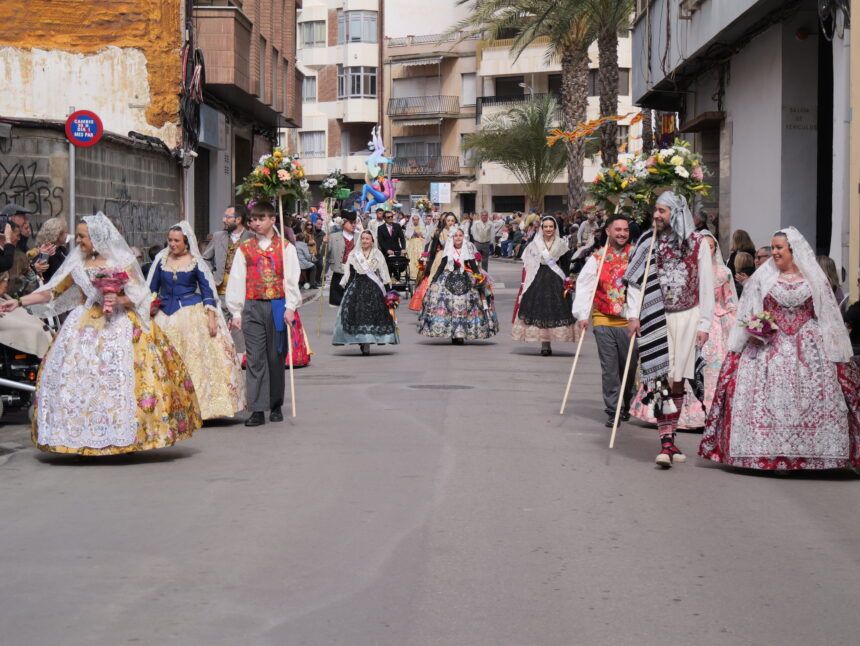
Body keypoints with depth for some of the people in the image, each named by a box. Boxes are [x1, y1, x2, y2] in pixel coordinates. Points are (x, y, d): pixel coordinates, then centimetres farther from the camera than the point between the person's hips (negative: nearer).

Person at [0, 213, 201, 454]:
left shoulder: (121, 261, 0)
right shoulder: (77, 265, 8)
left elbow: (138, 296, 0)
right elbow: (52, 292, 10)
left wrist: (119, 300, -19)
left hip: (119, 326, -3)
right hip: (85, 328, 3)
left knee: (119, 377, -10)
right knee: (79, 377, -5)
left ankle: (125, 436, -2)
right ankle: (84, 437, -1)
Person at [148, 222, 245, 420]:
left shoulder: (196, 262, 0)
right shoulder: (161, 259, 7)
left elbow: (208, 290, 0)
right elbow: (151, 288, 13)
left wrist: (211, 318, -7)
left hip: (192, 314, -3)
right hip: (166, 315, 3)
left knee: (196, 359, -5)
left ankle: (199, 406, 0)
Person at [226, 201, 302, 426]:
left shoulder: (286, 247, 7)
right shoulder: (244, 249, 11)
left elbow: (292, 279, 2)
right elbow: (236, 281, 9)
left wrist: (290, 307, -8)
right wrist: (236, 312, 3)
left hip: (278, 306, -1)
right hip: (253, 306, 1)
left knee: (276, 357, 5)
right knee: (255, 359, -4)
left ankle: (276, 406, 17)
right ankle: (257, 410, -5)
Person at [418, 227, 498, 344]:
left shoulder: (468, 250, 2)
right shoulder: (448, 251, 5)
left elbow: (474, 266, 3)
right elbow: (441, 266, 7)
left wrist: (479, 278, -8)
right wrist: (433, 279, 1)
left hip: (466, 281, 0)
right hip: (449, 281, 0)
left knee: (464, 306, -7)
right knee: (449, 306, -8)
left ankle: (461, 334, -2)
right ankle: (453, 334, -2)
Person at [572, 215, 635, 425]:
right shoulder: (597, 258, 3)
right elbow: (584, 286, -2)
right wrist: (582, 314, -11)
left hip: (629, 320, 0)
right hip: (603, 320, 0)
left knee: (630, 365, 4)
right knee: (609, 368, 1)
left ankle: (628, 405, 24)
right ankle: (613, 410, 7)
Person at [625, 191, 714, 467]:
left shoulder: (697, 243, 2)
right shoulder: (649, 241, 5)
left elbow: (706, 286, 3)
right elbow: (635, 280, 6)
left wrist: (704, 324, -1)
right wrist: (634, 315, -5)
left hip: (686, 317, 0)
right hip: (656, 319, 0)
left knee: (677, 379, 4)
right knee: (660, 379, -7)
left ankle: (669, 437, 13)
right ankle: (666, 442, -10)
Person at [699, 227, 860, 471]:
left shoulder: (814, 278, 8)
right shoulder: (763, 276, 7)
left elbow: (827, 316, 9)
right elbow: (748, 315, 10)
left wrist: (834, 350, 3)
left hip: (808, 348, 0)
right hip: (771, 346, 0)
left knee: (809, 398, -5)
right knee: (772, 396, -7)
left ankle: (809, 454, 0)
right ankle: (773, 454, -4)